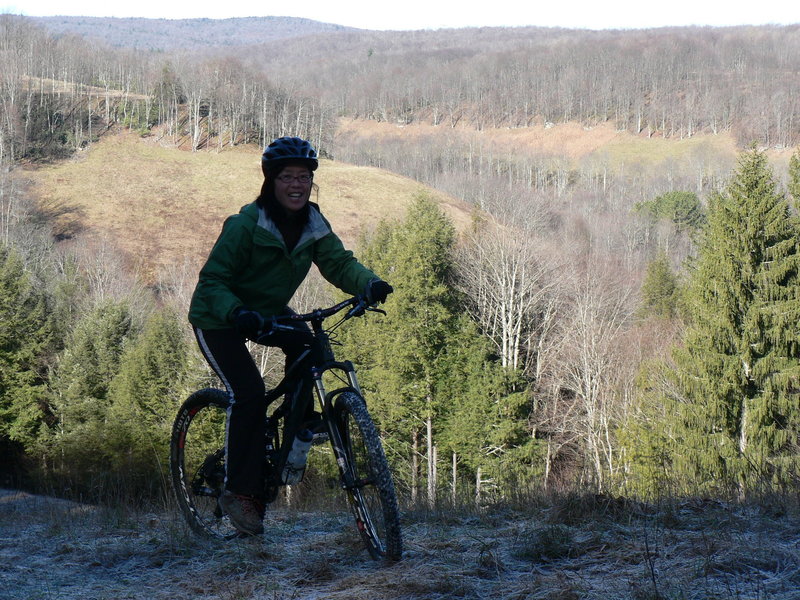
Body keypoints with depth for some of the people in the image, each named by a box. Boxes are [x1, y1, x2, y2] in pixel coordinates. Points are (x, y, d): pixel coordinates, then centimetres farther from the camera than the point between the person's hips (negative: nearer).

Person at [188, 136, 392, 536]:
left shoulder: (313, 224, -8)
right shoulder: (245, 225, -25)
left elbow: (338, 263, -15)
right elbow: (213, 281, -26)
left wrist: (370, 284, -36)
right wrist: (237, 313, -45)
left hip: (267, 311, 6)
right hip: (219, 319, -6)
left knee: (304, 344, -21)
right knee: (248, 392, -20)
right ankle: (239, 491, -11)